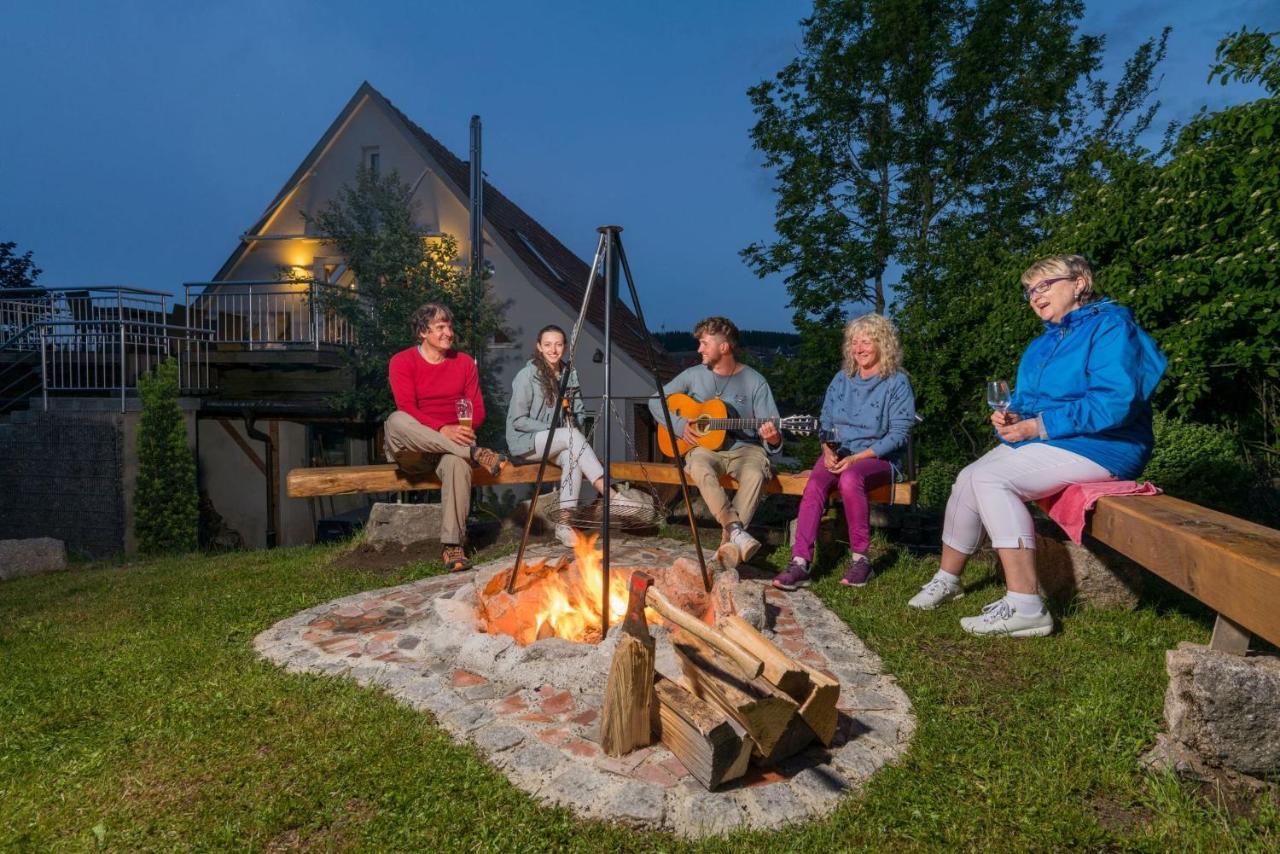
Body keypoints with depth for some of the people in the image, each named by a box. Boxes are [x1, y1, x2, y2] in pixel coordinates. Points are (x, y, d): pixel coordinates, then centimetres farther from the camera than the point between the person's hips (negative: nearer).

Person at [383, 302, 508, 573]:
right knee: (395, 421, -35)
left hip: (453, 444, 1)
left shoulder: (464, 362, 11)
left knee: (457, 461, -37)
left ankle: (453, 546, -34)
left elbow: (478, 410, 7)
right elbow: (406, 408, -12)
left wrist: (464, 430, -17)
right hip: (412, 450, -1)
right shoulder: (402, 362, 1)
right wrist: (441, 430, -29)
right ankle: (475, 452, -33)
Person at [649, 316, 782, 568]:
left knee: (755, 475, -34)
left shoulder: (755, 381, -1)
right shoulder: (693, 375, 5)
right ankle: (736, 531, -37)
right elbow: (656, 401, 10)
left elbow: (770, 427, -4)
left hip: (745, 448, -1)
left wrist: (773, 438, -29)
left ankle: (729, 543, -32)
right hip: (704, 446, 1)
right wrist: (679, 424, -6)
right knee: (700, 468, -35)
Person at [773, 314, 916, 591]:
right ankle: (800, 563, -34)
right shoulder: (842, 379, 13)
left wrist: (856, 457, -18)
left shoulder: (897, 383, -2)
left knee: (850, 479, -37)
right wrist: (828, 451, -8)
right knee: (814, 485, -28)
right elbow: (825, 421, 14)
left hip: (878, 458, -4)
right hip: (838, 454, 4)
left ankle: (860, 558, -23)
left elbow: (899, 433, -9)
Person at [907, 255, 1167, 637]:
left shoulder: (1110, 325, -10)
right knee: (967, 478, -5)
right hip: (1039, 439, 9)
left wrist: (1037, 426, -22)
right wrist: (1011, 417, -8)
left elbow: (1114, 403, -23)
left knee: (992, 478, -28)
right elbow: (1026, 398, 18)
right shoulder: (1044, 343, 18)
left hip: (1100, 447, -8)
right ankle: (947, 579, 10)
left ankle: (1025, 606, -28)